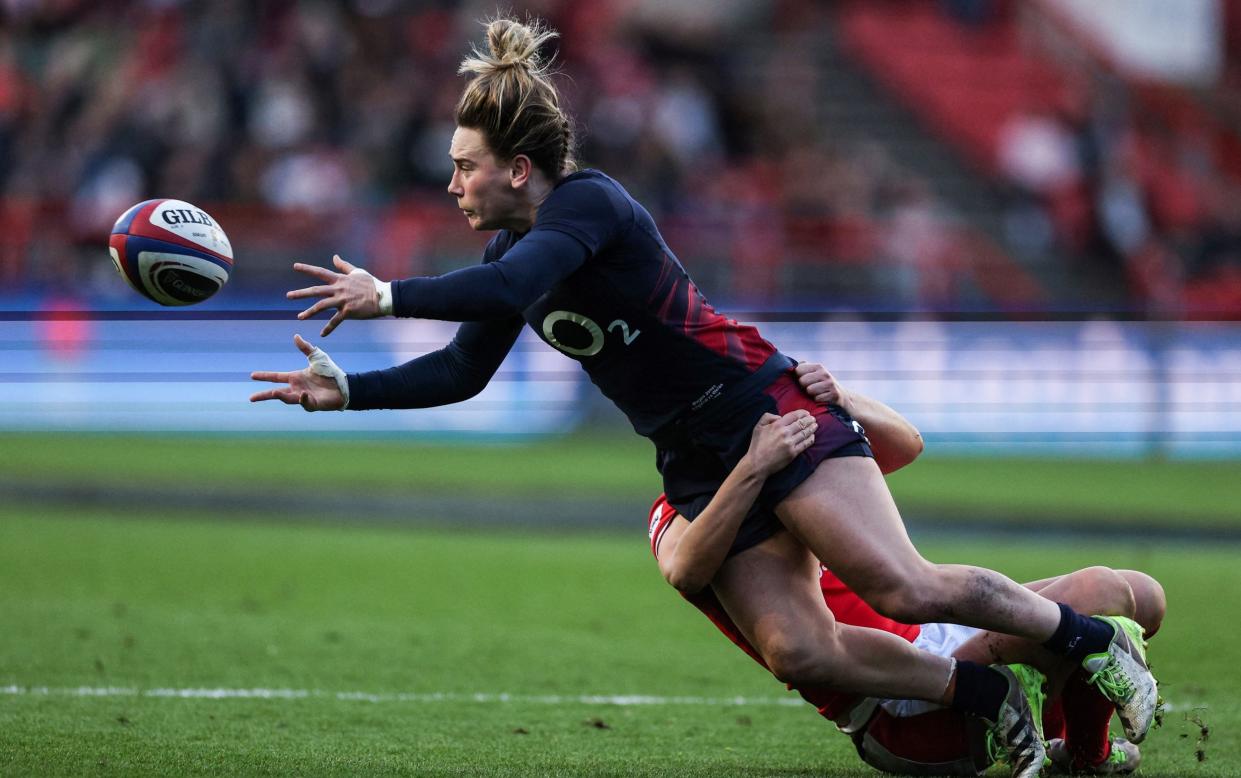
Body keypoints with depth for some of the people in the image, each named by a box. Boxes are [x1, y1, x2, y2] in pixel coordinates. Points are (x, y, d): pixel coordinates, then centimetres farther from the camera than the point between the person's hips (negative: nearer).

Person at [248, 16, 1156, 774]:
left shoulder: (587, 202, -16)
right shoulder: (510, 248, 10)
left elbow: (506, 289, -34)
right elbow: (462, 370, 18)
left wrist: (387, 294, -28)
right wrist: (345, 390, 9)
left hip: (770, 410, -8)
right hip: (699, 460, 8)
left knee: (905, 588, -17)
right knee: (799, 652, -7)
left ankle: (1095, 639, 0)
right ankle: (985, 694, 6)